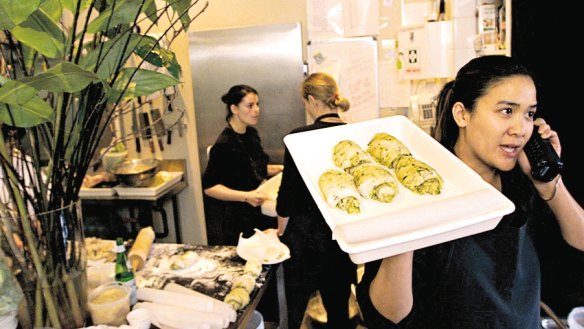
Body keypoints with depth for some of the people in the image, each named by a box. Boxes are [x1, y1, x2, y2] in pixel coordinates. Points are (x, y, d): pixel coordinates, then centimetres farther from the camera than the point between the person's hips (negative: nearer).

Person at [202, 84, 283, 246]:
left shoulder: (251, 134, 7)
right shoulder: (224, 145, -18)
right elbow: (209, 187, -21)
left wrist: (278, 169, 8)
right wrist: (246, 196, -29)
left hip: (255, 212, 7)